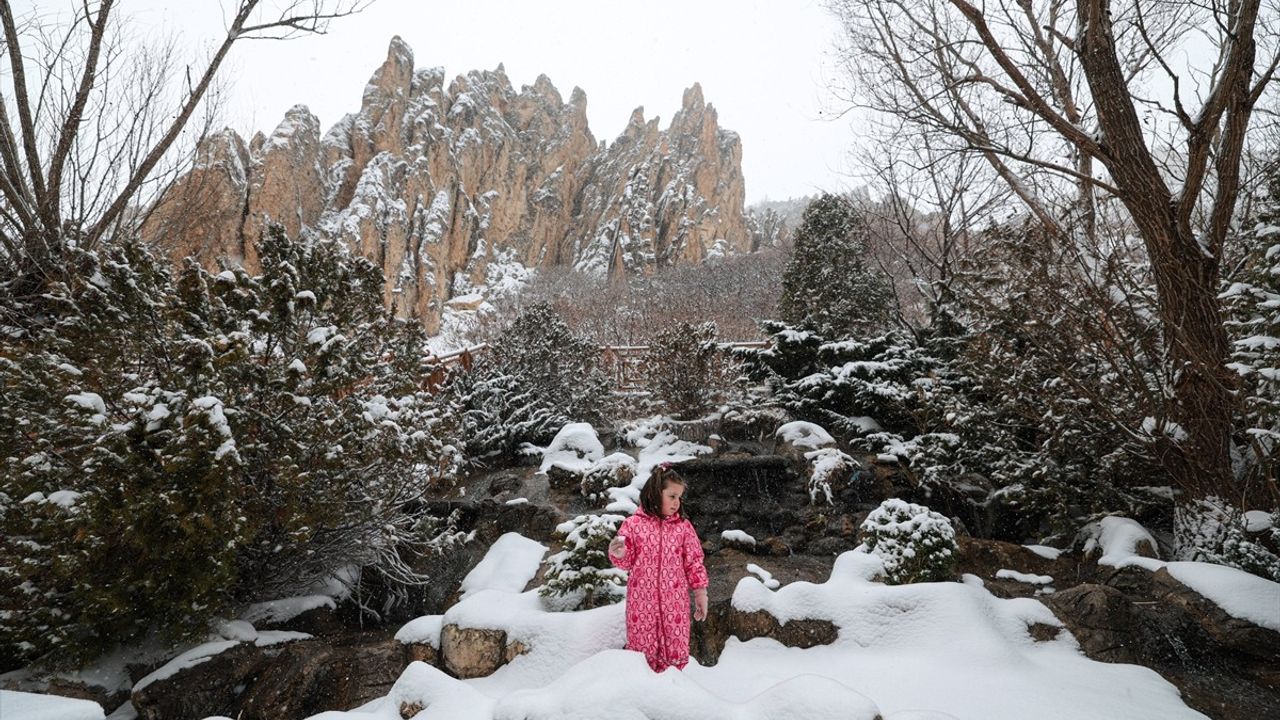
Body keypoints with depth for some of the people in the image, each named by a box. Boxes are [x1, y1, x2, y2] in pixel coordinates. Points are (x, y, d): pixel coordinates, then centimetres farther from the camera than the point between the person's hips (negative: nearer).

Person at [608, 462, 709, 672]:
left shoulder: (683, 526, 2)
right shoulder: (633, 524, -3)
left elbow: (694, 562, 6)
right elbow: (627, 562, 2)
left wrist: (700, 593, 4)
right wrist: (618, 554, -20)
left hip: (674, 601, 1)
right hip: (642, 600, -1)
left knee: (674, 648, 6)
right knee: (642, 647, 8)